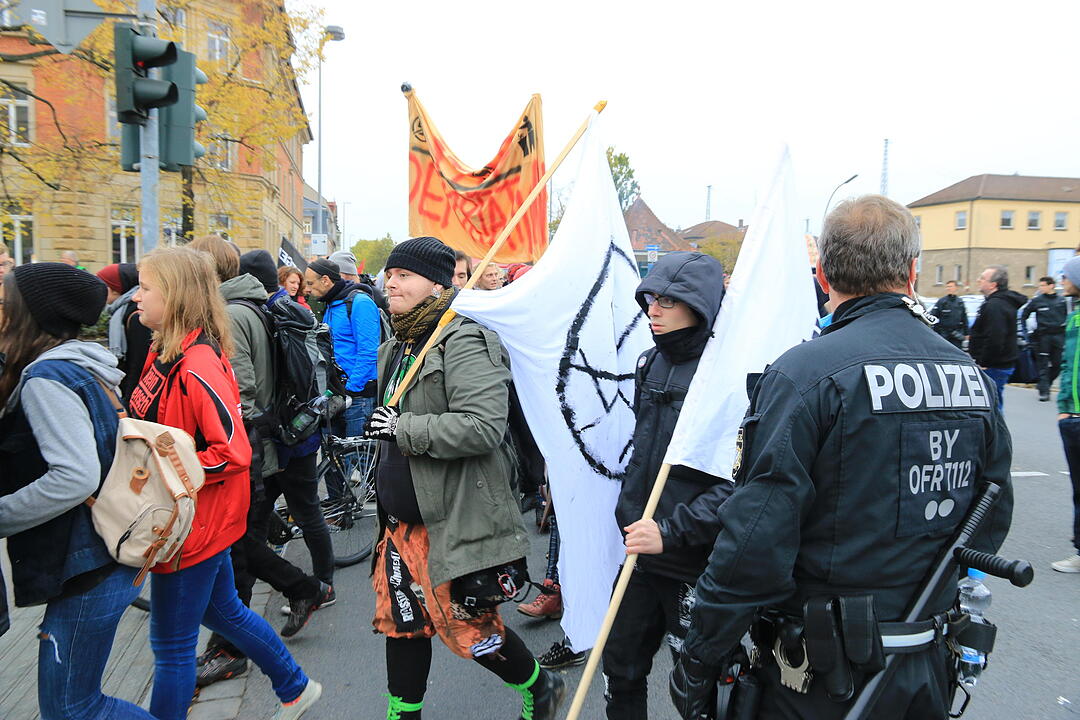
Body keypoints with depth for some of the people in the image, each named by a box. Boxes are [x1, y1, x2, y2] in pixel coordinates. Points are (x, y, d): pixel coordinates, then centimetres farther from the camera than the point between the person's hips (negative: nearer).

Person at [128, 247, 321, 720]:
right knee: (223, 612, 25)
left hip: (194, 523, -10)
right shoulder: (168, 353, 5)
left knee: (172, 645, 7)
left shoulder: (198, 367, -24)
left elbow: (232, 453, -27)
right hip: (198, 519, 10)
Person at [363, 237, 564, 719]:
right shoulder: (397, 348, 12)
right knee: (401, 620, 17)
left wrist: (402, 429, -24)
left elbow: (484, 426, -31)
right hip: (404, 520, 9)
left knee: (467, 626, 4)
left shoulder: (462, 341, -19)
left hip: (456, 517, -9)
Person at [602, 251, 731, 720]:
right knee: (621, 666, 19)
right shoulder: (650, 363, 6)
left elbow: (739, 482, -23)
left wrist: (672, 531, -25)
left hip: (698, 563, -7)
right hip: (643, 553, 7)